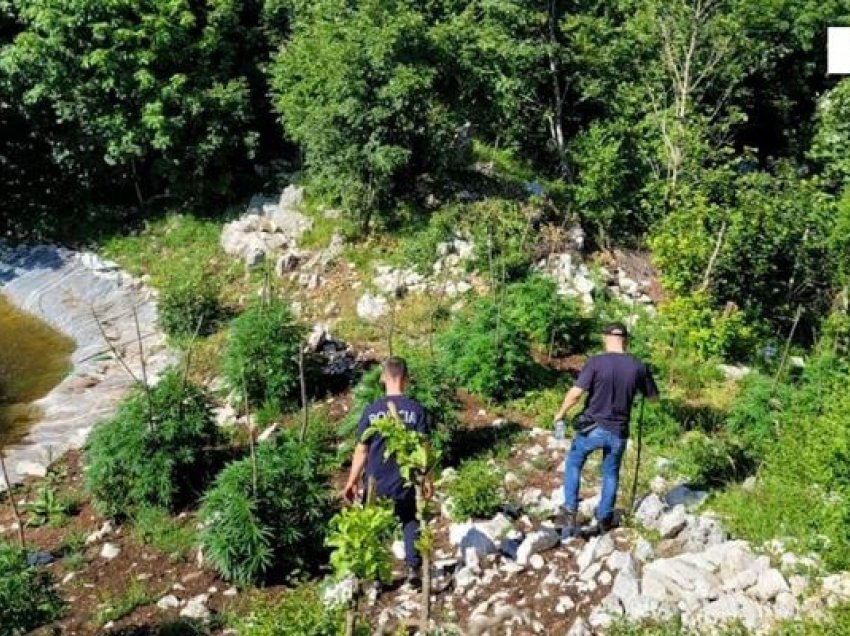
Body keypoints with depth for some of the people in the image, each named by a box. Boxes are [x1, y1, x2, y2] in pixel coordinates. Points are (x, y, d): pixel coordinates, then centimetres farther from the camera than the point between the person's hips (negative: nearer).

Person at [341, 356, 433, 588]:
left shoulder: (371, 410, -8)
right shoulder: (416, 409, -8)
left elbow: (361, 450, -6)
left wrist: (352, 482, 2)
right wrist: (427, 479, 6)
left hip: (375, 484, 0)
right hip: (405, 483, 0)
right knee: (410, 523, 18)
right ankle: (414, 568, 12)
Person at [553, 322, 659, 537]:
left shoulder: (596, 362, -14)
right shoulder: (638, 366, -5)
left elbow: (576, 392, -19)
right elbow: (653, 395, 8)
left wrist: (561, 413, -3)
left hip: (592, 428, -2)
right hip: (618, 432, 2)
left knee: (573, 464, 20)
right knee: (611, 473, 21)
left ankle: (571, 513, 13)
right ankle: (604, 518, 32)